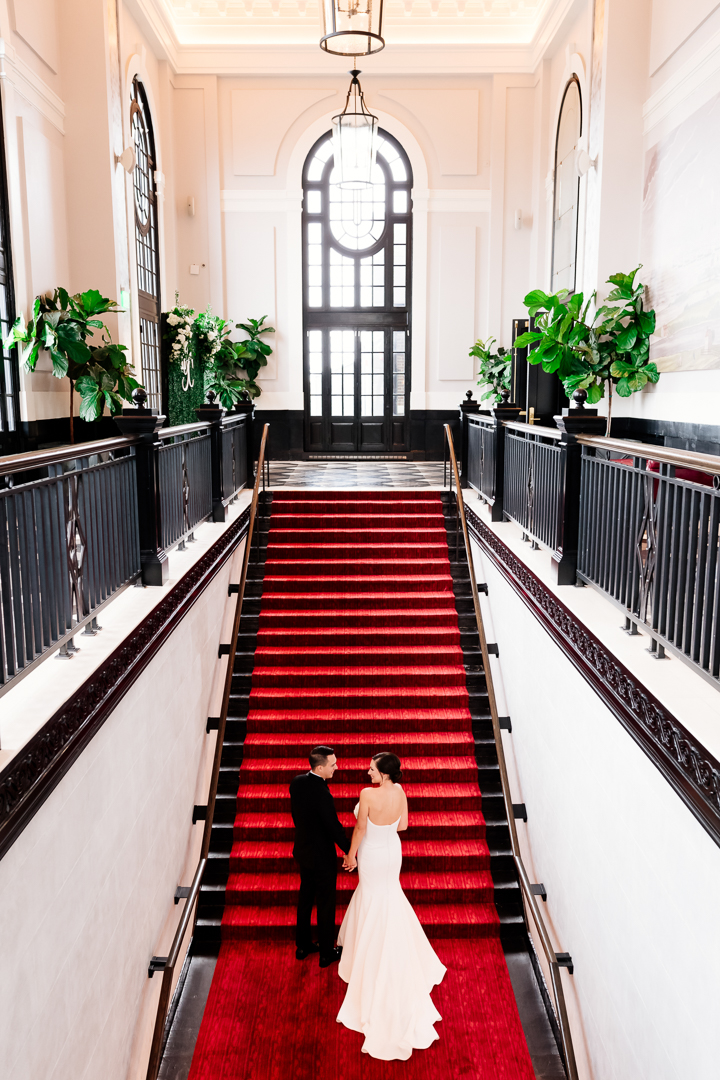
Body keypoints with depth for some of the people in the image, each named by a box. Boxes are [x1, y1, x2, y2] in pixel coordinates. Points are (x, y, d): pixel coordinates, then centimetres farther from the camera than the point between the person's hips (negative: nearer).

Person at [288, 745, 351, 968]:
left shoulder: (297, 782, -8)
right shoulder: (322, 795, -31)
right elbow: (335, 828, -23)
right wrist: (351, 853, -11)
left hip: (302, 849, 7)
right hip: (322, 856, -7)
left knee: (305, 897, 22)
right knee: (325, 903, 10)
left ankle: (303, 945, 37)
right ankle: (326, 953, 26)